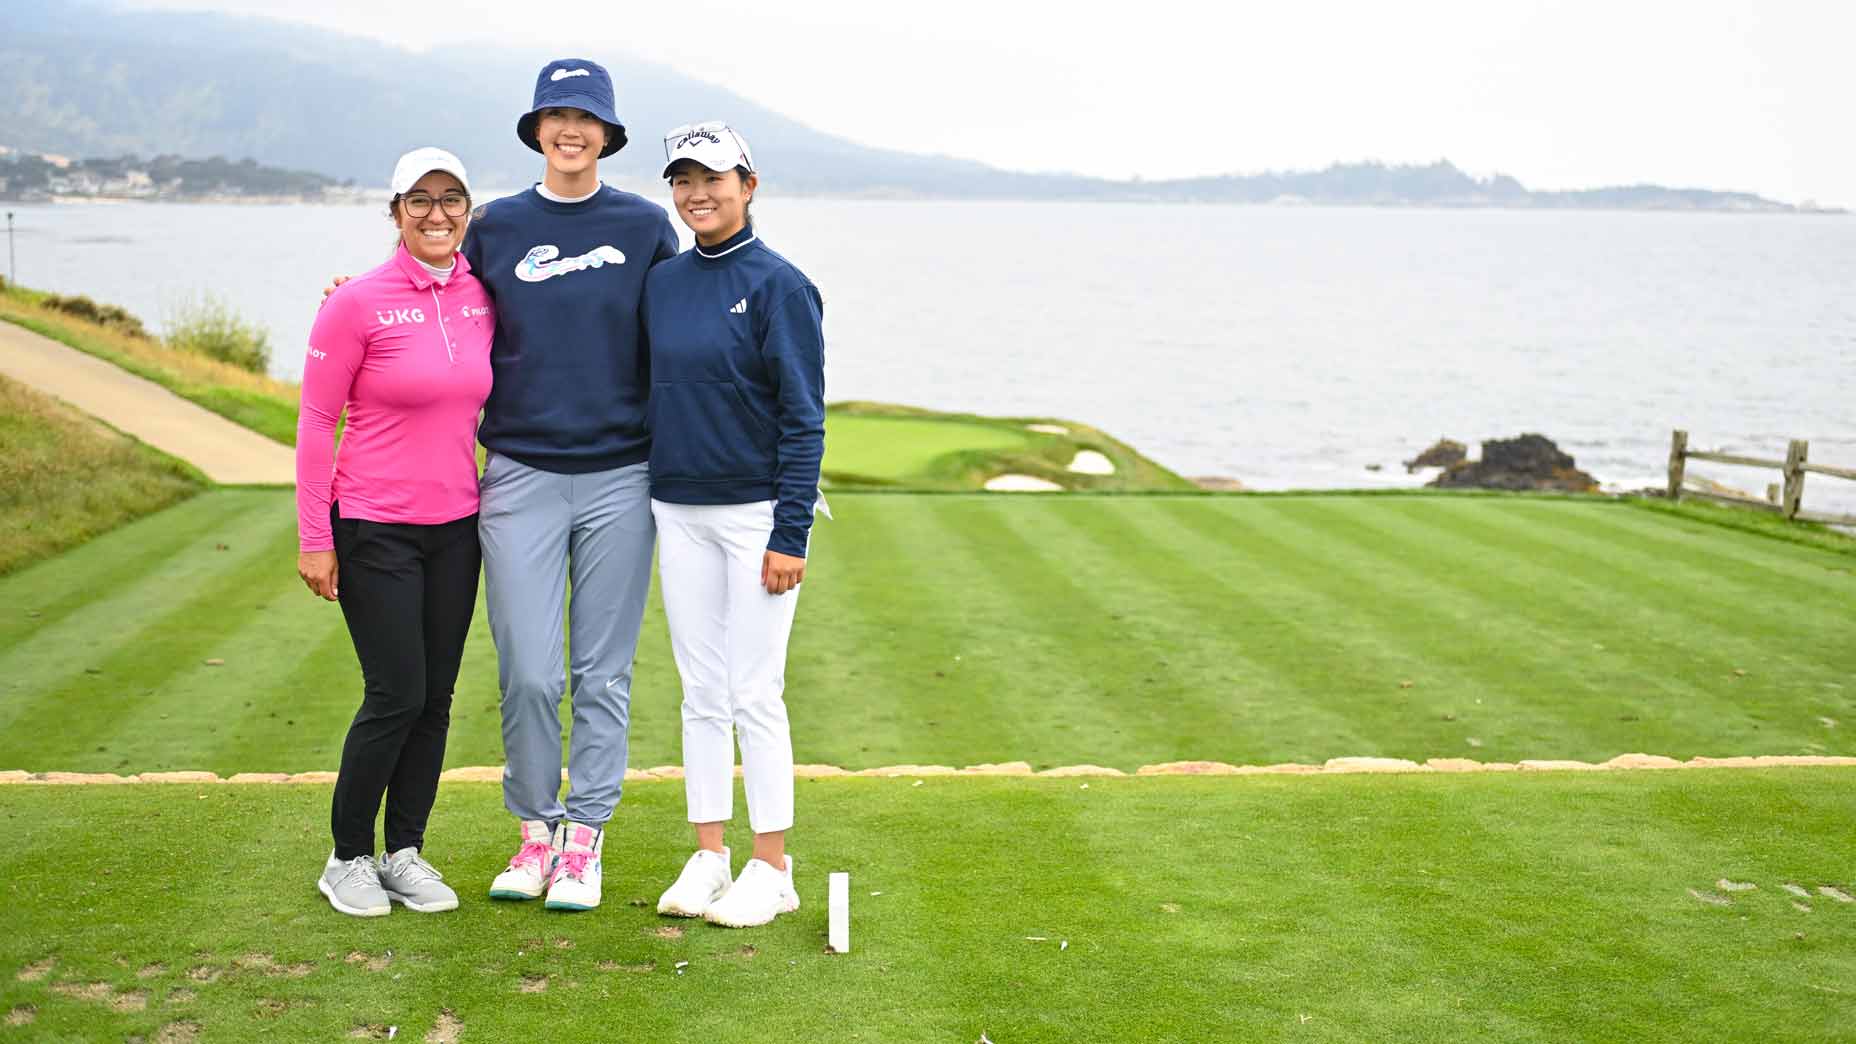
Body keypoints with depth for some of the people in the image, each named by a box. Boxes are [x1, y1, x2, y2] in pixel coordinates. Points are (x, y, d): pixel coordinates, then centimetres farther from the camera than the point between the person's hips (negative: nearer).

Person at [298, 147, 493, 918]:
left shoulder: (482, 297, 4)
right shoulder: (357, 304, -10)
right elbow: (315, 423, -8)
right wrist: (314, 540, -10)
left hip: (455, 526, 5)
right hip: (375, 528, -5)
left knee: (436, 698, 8)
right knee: (397, 696, -5)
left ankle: (405, 853, 22)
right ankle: (347, 859, 14)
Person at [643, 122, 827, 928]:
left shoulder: (779, 286, -9)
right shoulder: (661, 282, 9)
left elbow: (803, 418, -11)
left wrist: (790, 536, -15)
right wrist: (641, 509, 12)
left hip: (757, 513, -6)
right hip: (678, 512, 6)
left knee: (753, 694, -3)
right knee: (700, 692, 10)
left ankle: (772, 870, 9)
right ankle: (707, 859, 19)